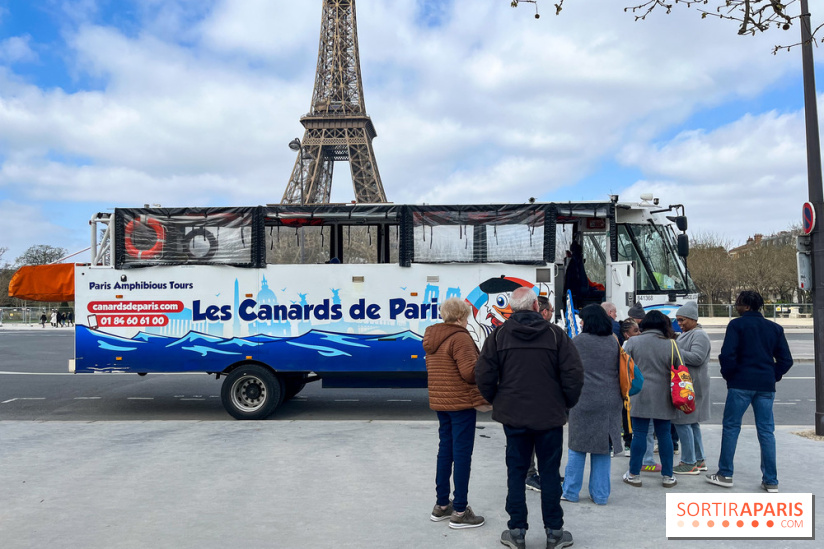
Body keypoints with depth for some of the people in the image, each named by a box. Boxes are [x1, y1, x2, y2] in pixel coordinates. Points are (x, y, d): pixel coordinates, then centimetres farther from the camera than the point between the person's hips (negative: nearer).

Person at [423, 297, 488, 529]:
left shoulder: (431, 338, 11)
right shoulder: (460, 338, -16)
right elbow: (470, 373, -20)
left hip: (440, 402, 9)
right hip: (461, 402, -9)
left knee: (445, 451, 16)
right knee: (462, 454, -2)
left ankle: (441, 505, 24)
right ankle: (460, 512, 4)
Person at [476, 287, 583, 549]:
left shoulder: (499, 335, -4)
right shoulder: (555, 334, -6)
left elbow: (484, 375, -8)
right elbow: (574, 374, -9)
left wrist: (496, 400, 9)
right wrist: (567, 403, 7)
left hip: (513, 416, 1)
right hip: (550, 416, -1)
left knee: (516, 471, 11)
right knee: (550, 473, 11)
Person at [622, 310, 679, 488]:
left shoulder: (633, 342, -5)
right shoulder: (670, 344, -4)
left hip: (639, 397, -1)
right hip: (663, 398, 1)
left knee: (639, 434, 5)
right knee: (664, 434, 10)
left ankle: (634, 474, 13)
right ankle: (668, 476, 19)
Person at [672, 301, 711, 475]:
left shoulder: (699, 335, -12)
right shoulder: (685, 334, 18)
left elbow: (697, 358, -23)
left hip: (691, 386, -10)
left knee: (682, 422, -8)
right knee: (692, 422, 15)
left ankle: (689, 463, -2)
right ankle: (699, 460, 23)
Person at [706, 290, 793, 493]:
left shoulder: (737, 324, -5)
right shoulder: (774, 328, 11)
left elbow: (727, 354, -14)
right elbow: (786, 359, 7)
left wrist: (728, 375, 1)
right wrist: (773, 377, 14)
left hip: (741, 383, -4)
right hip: (766, 386, 5)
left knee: (731, 427, 4)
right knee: (766, 431, 8)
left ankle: (725, 475, 8)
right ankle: (771, 480, 10)